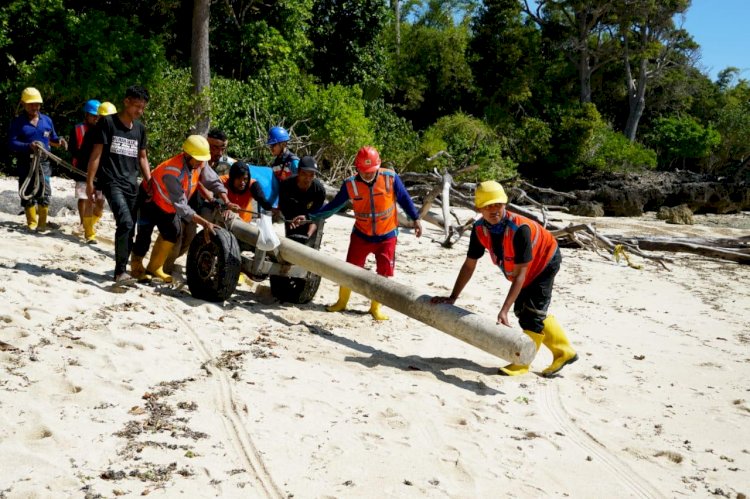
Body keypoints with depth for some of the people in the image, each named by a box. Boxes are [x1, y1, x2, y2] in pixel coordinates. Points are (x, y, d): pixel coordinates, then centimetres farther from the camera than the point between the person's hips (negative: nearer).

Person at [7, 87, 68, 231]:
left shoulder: (46, 120, 10)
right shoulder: (17, 122, 0)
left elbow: (52, 139, 20)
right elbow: (11, 143, -8)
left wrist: (59, 141, -4)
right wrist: (29, 146, -25)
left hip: (43, 163, 2)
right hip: (25, 164, -2)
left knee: (45, 195, -3)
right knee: (28, 195, 6)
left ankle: (42, 223, 7)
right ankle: (32, 223, 17)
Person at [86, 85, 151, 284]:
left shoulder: (140, 128, 13)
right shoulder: (107, 122, -4)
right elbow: (96, 153, -4)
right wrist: (90, 182, -7)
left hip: (132, 184, 6)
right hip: (112, 181, -6)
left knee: (130, 229, 7)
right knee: (125, 223, -23)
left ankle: (122, 270, 18)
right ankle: (120, 271, -18)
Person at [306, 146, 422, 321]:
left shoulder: (390, 177, -15)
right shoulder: (350, 184, -14)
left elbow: (404, 199, -2)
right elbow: (333, 206, -5)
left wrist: (416, 219, 1)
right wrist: (309, 217, -9)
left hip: (387, 236, 0)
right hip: (361, 235, 1)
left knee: (384, 273, 0)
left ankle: (376, 307, 18)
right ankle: (342, 302, 27)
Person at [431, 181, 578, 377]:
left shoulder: (520, 228, -41)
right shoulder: (479, 229, -23)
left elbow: (520, 274, -39)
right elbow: (469, 265, -12)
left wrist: (504, 309, -44)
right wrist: (452, 298, -13)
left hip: (545, 261, -7)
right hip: (524, 269, 7)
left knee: (532, 312, -11)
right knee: (521, 310, 11)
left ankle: (522, 363, 2)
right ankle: (564, 352, 24)